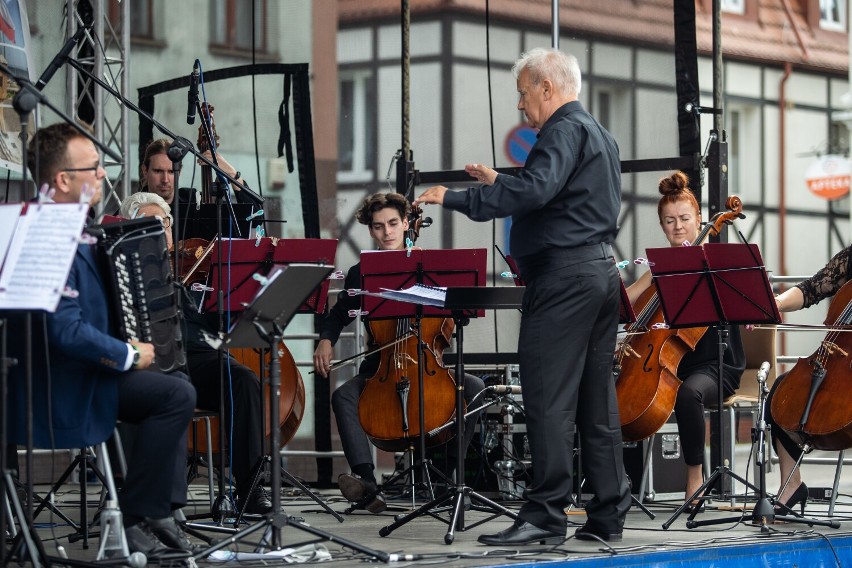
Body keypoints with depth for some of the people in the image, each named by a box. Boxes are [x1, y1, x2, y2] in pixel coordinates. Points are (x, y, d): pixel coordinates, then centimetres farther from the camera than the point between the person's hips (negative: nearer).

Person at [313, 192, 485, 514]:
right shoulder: (361, 275, 11)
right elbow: (338, 316, 21)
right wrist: (326, 340, 1)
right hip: (380, 367, 0)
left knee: (474, 388, -28)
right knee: (343, 395, -30)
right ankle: (367, 481, -44)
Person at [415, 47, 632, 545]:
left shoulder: (564, 131, -10)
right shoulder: (601, 136, 22)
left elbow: (536, 190, -25)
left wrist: (456, 200, -23)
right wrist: (498, 184, 25)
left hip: (563, 274, -10)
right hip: (602, 269, 10)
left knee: (549, 400, -9)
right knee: (596, 397, 10)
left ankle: (546, 515, -10)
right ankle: (609, 513, 11)